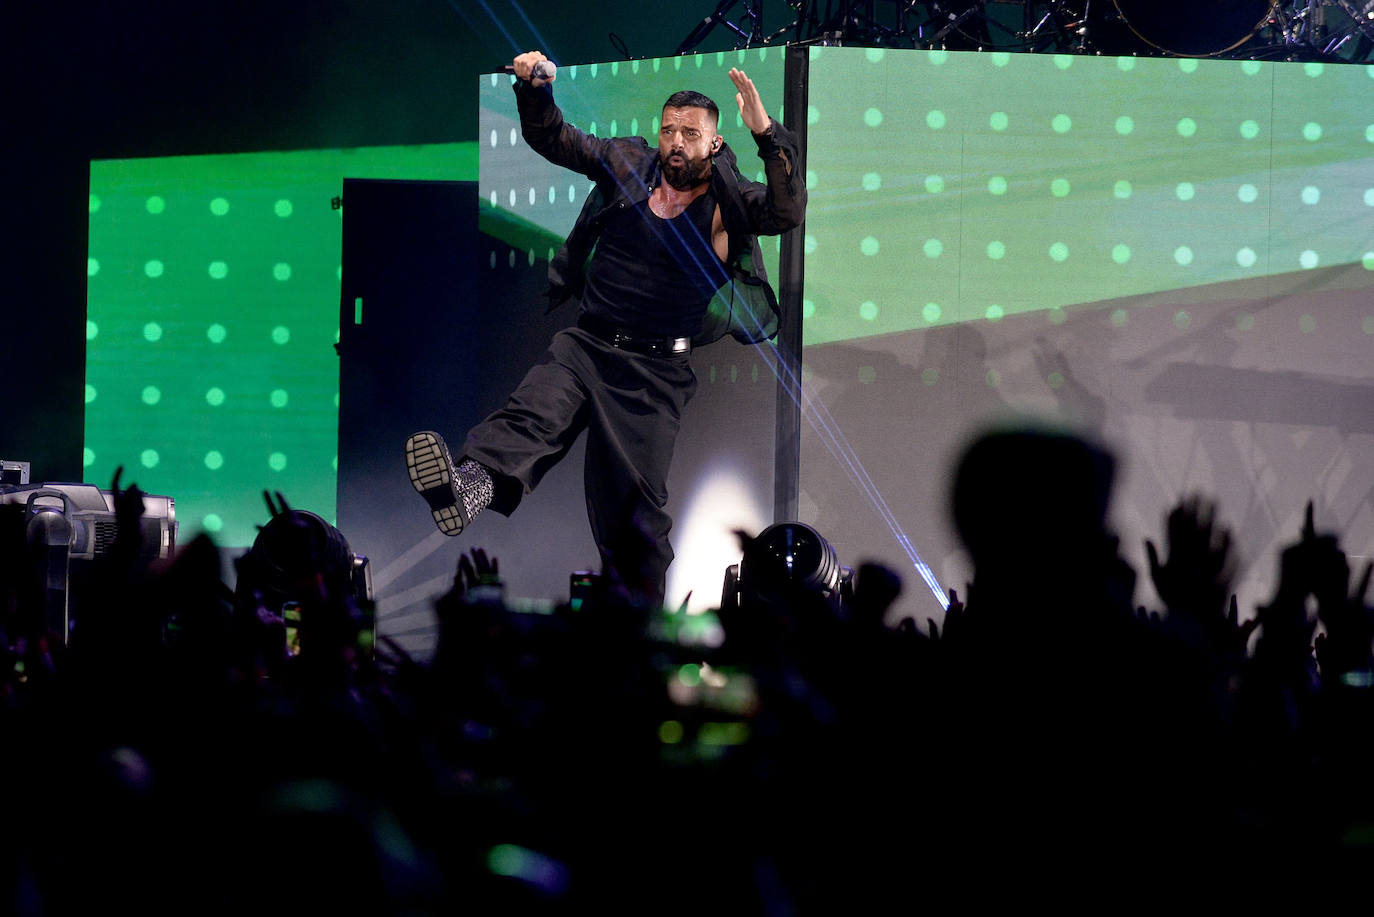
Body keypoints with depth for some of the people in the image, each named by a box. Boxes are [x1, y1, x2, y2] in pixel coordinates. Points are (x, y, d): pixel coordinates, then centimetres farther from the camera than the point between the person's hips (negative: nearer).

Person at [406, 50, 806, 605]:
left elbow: (787, 212, -17)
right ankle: (471, 485, -57)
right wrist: (534, 89, -8)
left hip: (656, 367, -2)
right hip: (586, 345, 2)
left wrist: (766, 134, -30)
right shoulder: (628, 165, 9)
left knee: (633, 498, -2)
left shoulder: (727, 200, 1)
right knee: (533, 414, -28)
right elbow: (550, 138, 13)